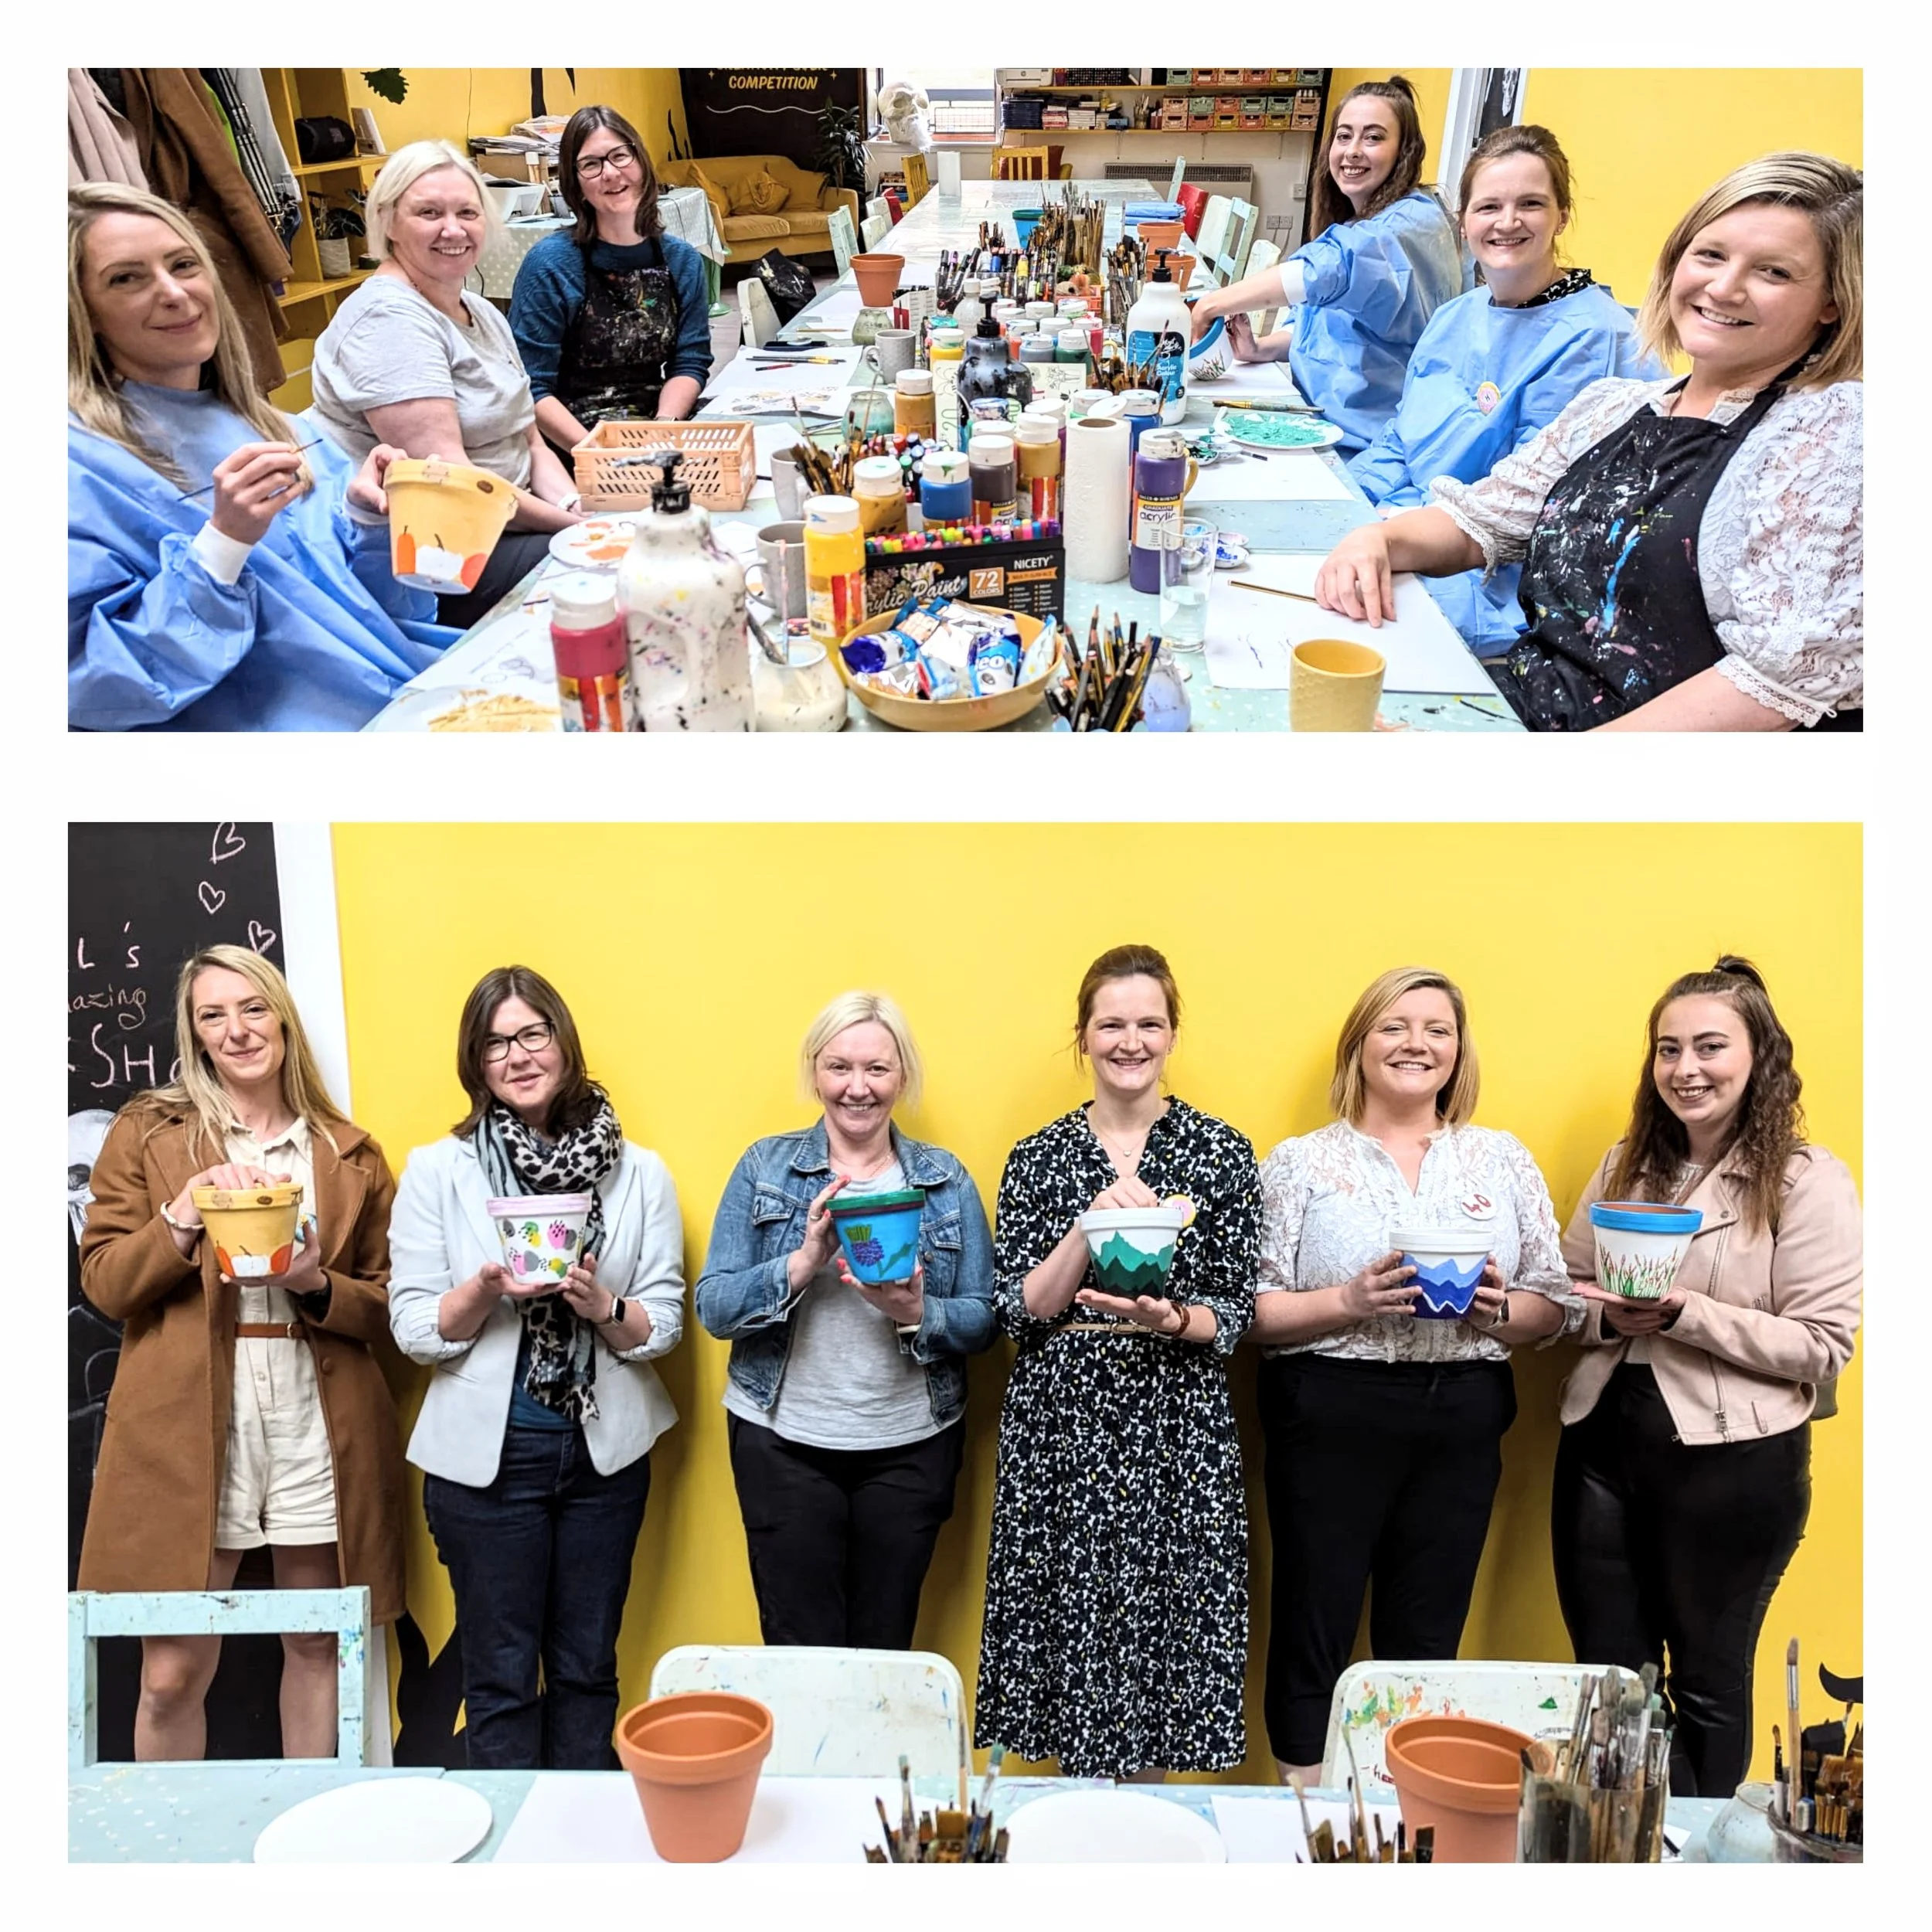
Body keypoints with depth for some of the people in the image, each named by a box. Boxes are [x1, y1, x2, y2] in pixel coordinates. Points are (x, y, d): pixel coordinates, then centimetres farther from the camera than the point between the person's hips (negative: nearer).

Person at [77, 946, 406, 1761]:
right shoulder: (147, 1132, 7)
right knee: (173, 1672, -1)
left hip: (319, 1424, 2)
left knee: (317, 1647, 11)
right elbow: (103, 1283, 2)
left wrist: (318, 1284, -10)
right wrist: (183, 1217, -14)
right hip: (185, 1424, -1)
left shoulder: (351, 1153, 10)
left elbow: (388, 1309, 10)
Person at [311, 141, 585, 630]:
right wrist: (571, 525, -19)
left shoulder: (484, 315, 16)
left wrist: (578, 508, -4)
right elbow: (447, 476, -22)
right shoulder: (389, 319, -14)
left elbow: (531, 444, 17)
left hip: (501, 529, 9)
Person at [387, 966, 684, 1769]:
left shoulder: (639, 1174, 0)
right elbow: (413, 1328, -4)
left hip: (604, 1451, 2)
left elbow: (665, 1322, 0)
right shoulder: (436, 1171, -3)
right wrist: (485, 1291, -22)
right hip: (484, 1453, -2)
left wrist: (601, 1305, -20)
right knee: (501, 1673, 7)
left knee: (588, 1667, 13)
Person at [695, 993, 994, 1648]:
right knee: (798, 1650, 6)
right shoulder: (765, 1167, 1)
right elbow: (713, 1306, -5)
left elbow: (981, 1320, 1)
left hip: (910, 1446, 1)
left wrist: (916, 1314, -19)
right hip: (784, 1441, -1)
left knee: (885, 1651, 12)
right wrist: (804, 1262, -21)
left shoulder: (946, 1180, 3)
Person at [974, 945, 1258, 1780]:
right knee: (1072, 1631, 3)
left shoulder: (1221, 1150, 3)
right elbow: (1017, 1309, -2)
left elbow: (1236, 1311, 3)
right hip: (1060, 1427, 1)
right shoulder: (1037, 1157, 5)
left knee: (1161, 1635, 3)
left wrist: (1169, 1320, -18)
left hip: (1177, 1428, 0)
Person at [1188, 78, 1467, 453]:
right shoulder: (1354, 225, 17)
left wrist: (1216, 303, -28)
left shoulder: (1415, 222, -12)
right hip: (1318, 423, 9)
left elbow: (1331, 268, -29)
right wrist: (1261, 349, 4)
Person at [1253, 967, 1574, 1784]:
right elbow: (1250, 1310, -4)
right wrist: (1350, 1301, -18)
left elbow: (1555, 1306, 9)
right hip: (1331, 1418, -2)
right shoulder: (1301, 1163, 2)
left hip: (1461, 1423, 3)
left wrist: (1500, 1312, -11)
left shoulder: (1504, 1159, 10)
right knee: (1312, 1640, 5)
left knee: (1427, 1643, 11)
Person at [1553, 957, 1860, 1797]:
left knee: (1707, 1684, 14)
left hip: (1732, 1464, -4)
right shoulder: (1626, 1165, 7)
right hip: (1605, 1445, 5)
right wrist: (1610, 1318, -11)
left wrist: (1685, 1314, -23)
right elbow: (1567, 1289, 11)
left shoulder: (1807, 1181, -9)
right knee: (1609, 1675, 15)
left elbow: (1822, 1347, -14)